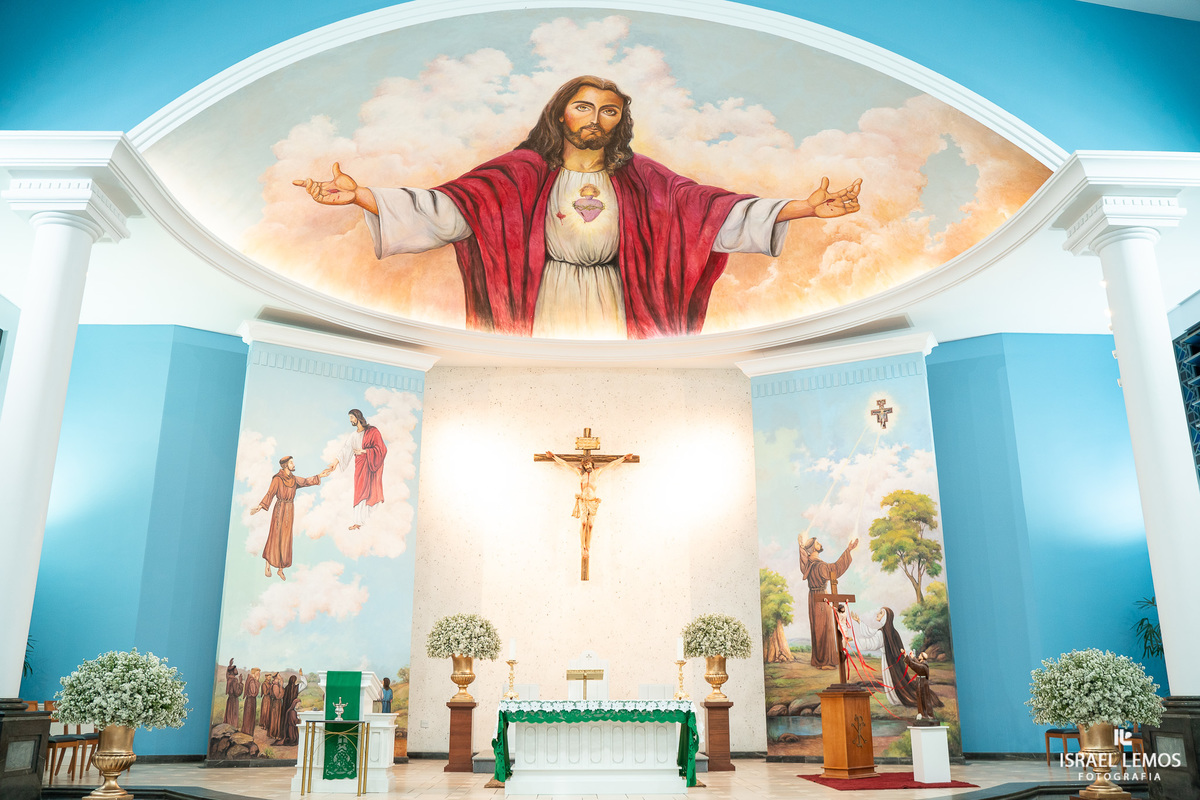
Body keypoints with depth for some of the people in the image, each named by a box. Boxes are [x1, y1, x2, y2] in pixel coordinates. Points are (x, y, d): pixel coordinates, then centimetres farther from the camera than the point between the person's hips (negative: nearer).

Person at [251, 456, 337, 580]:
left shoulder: (293, 479, 8)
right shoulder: (277, 479, -11)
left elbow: (306, 481, 22)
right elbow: (270, 493, -18)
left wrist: (320, 476, 23)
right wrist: (260, 507, -29)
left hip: (290, 511, 5)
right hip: (279, 510, -5)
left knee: (286, 540, 6)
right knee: (275, 538, -1)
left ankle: (280, 570, 13)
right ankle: (268, 565, 15)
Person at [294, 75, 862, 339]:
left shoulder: (639, 178, 7)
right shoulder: (526, 171, 1)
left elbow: (713, 210, -1)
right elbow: (447, 208, -7)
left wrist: (805, 207, -11)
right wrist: (361, 196, -20)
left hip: (612, 312, 2)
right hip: (549, 309, -2)